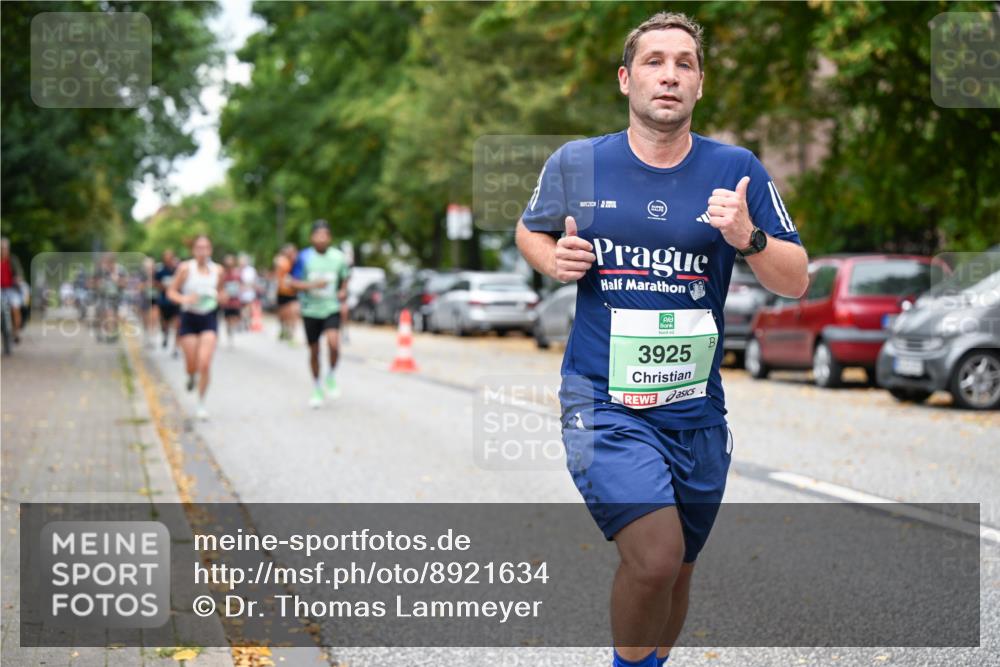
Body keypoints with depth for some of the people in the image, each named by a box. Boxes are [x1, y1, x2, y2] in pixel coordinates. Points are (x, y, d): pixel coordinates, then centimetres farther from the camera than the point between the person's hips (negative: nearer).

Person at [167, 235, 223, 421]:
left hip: (209, 318, 1)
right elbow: (171, 292, -2)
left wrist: (220, 296, -7)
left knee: (205, 364, -12)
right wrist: (183, 299, -21)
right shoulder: (186, 268, -7)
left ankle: (201, 404, 4)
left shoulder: (217, 270, 1)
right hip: (189, 317, -1)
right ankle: (191, 376, 43)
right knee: (192, 366, 2)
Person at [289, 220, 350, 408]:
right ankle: (317, 389, 28)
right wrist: (312, 285, -21)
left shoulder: (338, 257, 0)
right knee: (314, 351, 9)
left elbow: (344, 278, 16)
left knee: (333, 342, -24)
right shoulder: (304, 257, -7)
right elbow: (293, 283, -5)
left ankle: (331, 376, 3)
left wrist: (343, 291, -3)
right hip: (310, 310, 0)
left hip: (331, 308, 0)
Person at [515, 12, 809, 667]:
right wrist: (554, 259, -5)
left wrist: (748, 237, -19)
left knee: (676, 575, 16)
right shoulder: (577, 163, -1)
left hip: (697, 408, 3)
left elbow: (796, 281, 1)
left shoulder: (736, 170, 0)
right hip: (603, 399, -3)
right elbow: (529, 231, 18)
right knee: (656, 557, -23)